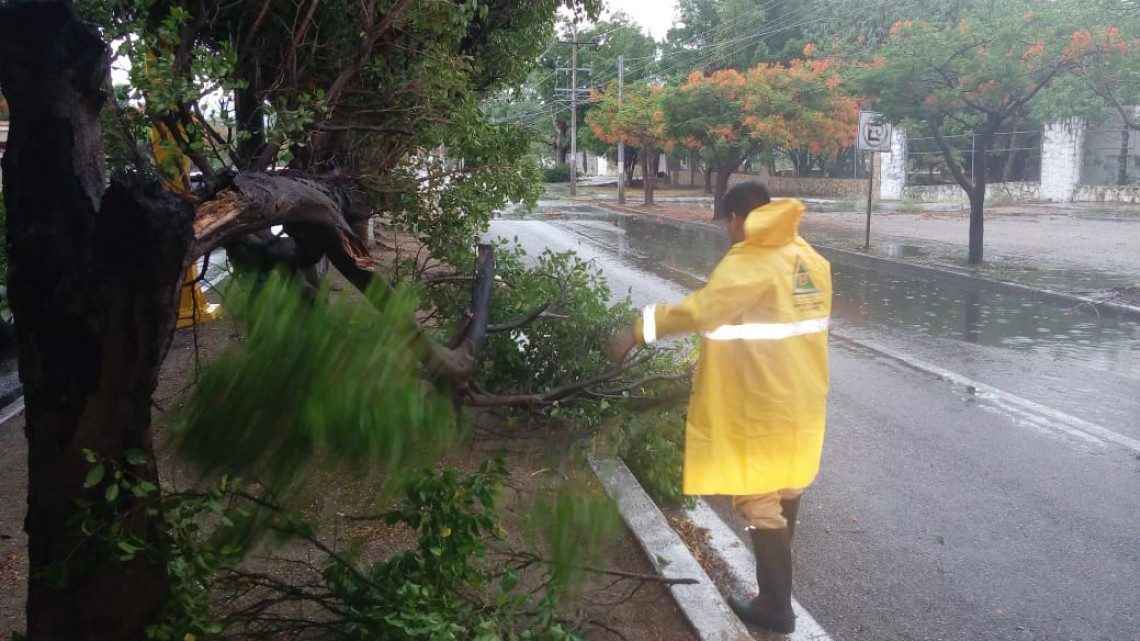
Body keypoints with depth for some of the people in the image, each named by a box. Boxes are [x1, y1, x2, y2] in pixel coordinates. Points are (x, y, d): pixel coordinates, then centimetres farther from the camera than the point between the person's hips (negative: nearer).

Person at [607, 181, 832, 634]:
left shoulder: (749, 263, -20)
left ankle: (776, 606, 12)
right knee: (786, 487, 23)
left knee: (759, 501, 2)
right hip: (801, 397, 9)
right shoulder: (809, 258, 6)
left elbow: (700, 309, -28)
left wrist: (639, 332, -21)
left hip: (761, 407, -9)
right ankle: (778, 584, 42)